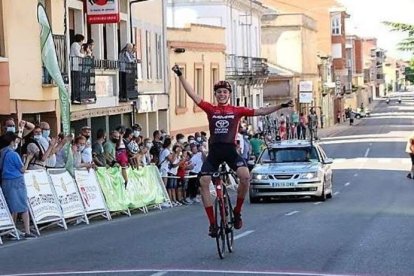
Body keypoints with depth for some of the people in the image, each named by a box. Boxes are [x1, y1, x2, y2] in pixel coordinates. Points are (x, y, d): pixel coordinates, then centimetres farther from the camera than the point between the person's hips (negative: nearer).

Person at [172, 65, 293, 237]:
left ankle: (237, 212, -1)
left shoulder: (237, 111, 7)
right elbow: (192, 95, 3)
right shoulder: (210, 109, 7)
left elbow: (261, 112, 5)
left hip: (230, 150, -1)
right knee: (203, 182, -10)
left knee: (245, 176, -24)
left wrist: (281, 106, -1)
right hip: (214, 151, 1)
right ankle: (212, 223, 0)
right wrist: (180, 76, -1)